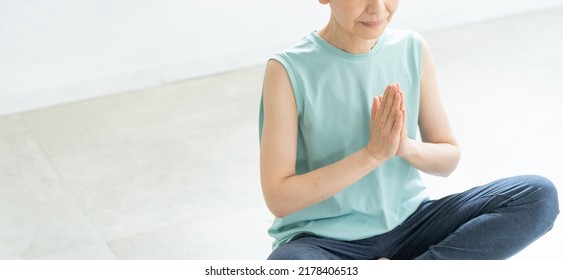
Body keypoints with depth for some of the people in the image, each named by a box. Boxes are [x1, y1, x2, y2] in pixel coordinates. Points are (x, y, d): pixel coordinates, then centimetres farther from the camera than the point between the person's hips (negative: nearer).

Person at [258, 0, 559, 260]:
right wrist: (372, 154, -21)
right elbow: (278, 199, -16)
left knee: (539, 196, -13)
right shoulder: (289, 70, -14)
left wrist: (407, 147, -16)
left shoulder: (412, 50, 0)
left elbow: (448, 158, 7)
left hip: (406, 223, 5)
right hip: (323, 241, -5)